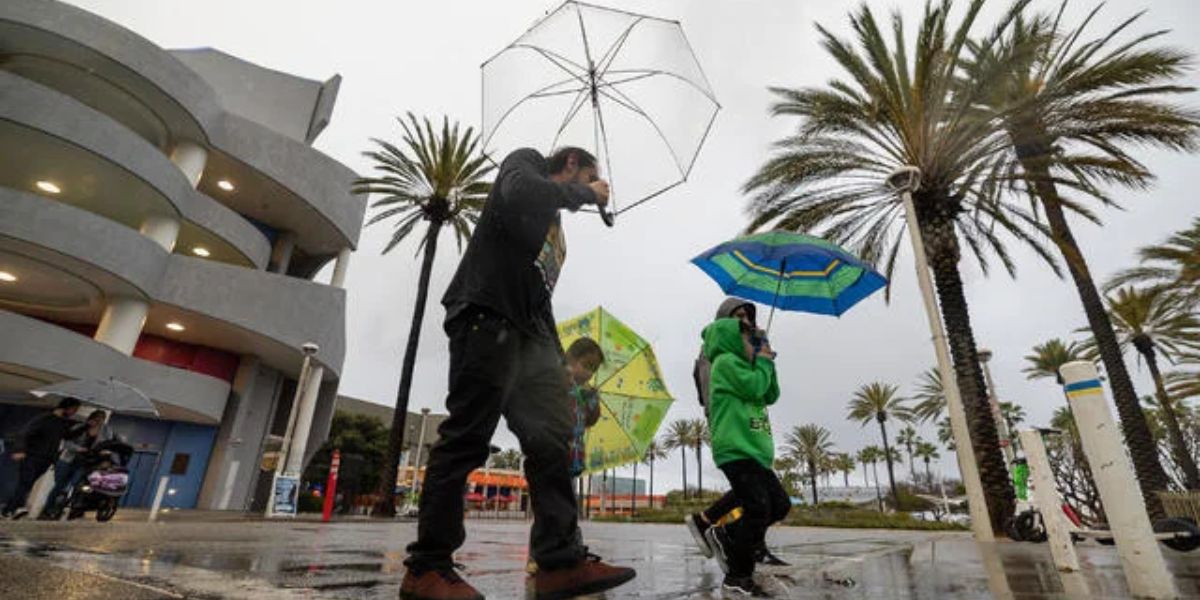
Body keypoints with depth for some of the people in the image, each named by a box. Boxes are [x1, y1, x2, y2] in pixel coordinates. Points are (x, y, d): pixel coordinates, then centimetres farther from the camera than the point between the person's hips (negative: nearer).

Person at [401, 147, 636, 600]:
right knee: (466, 437, -9)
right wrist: (587, 192, 0)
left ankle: (561, 562, -4)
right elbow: (518, 196, -15)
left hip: (531, 333, 9)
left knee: (552, 440, -3)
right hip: (488, 316, -8)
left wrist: (559, 359, 14)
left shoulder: (555, 228, 32)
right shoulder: (527, 161, 13)